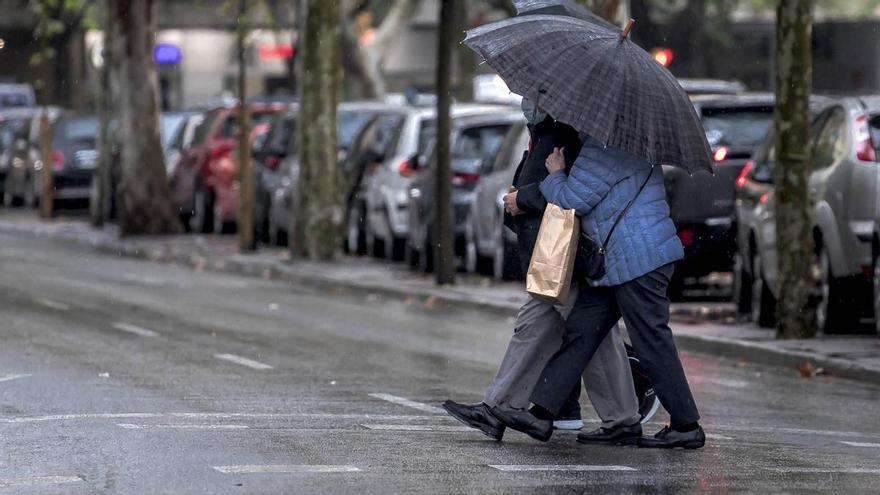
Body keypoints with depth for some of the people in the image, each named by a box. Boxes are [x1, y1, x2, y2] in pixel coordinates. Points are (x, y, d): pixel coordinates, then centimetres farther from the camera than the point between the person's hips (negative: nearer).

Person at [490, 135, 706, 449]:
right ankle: (541, 414, 4)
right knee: (581, 330, 6)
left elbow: (574, 200, -13)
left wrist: (555, 174, 5)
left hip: (638, 258, -11)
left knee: (652, 343, -5)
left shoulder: (601, 148, -15)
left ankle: (687, 426, 3)